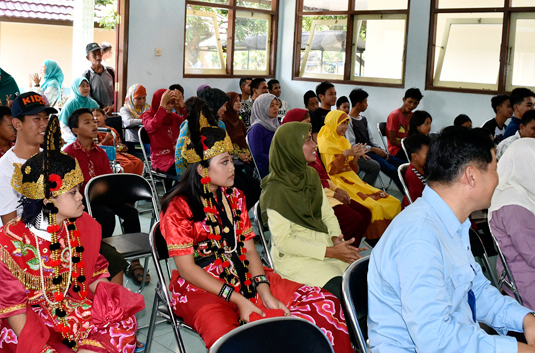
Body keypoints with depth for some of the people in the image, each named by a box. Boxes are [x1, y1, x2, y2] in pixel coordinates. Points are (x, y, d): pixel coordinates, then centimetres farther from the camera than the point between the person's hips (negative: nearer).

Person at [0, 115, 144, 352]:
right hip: (32, 321, -4)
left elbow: (95, 277, 8)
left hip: (75, 312, 4)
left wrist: (115, 303, -12)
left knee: (124, 322, -19)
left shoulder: (83, 227, 2)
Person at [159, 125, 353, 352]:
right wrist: (238, 300, -18)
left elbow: (249, 249, 8)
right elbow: (186, 268, -11)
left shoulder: (234, 197, 12)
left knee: (324, 304, -11)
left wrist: (264, 292, -10)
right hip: (202, 287, -5)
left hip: (246, 278, 6)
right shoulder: (178, 208, -8)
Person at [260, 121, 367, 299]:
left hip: (324, 244, 7)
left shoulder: (311, 175, 9)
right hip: (293, 256, -7)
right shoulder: (276, 189, -14)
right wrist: (330, 252, -18)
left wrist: (336, 239, -8)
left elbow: (328, 215, 14)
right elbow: (283, 240, -16)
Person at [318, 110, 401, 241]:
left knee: (393, 203, -5)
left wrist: (356, 156, 1)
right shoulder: (325, 142, -4)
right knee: (373, 206, -28)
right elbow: (330, 170, -13)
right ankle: (374, 240, -17)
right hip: (339, 182, -8)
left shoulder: (343, 141, 20)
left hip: (352, 180, 8)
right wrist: (345, 154, -21)